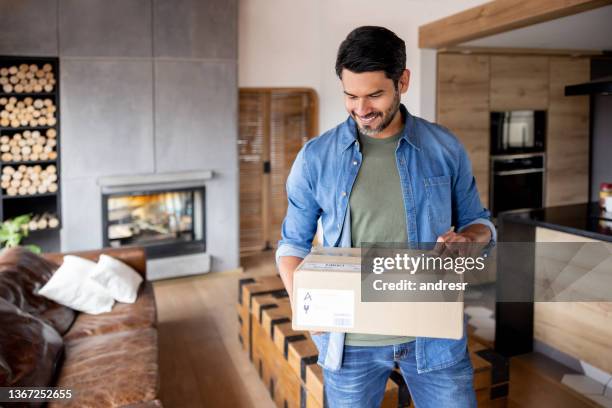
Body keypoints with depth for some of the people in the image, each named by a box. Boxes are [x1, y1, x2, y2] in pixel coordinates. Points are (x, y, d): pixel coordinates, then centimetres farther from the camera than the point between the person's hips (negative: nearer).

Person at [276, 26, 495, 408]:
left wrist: (467, 238, -15)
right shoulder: (315, 157, -4)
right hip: (350, 339, 0)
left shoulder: (446, 148, -2)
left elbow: (479, 221, 9)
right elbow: (294, 243, 4)